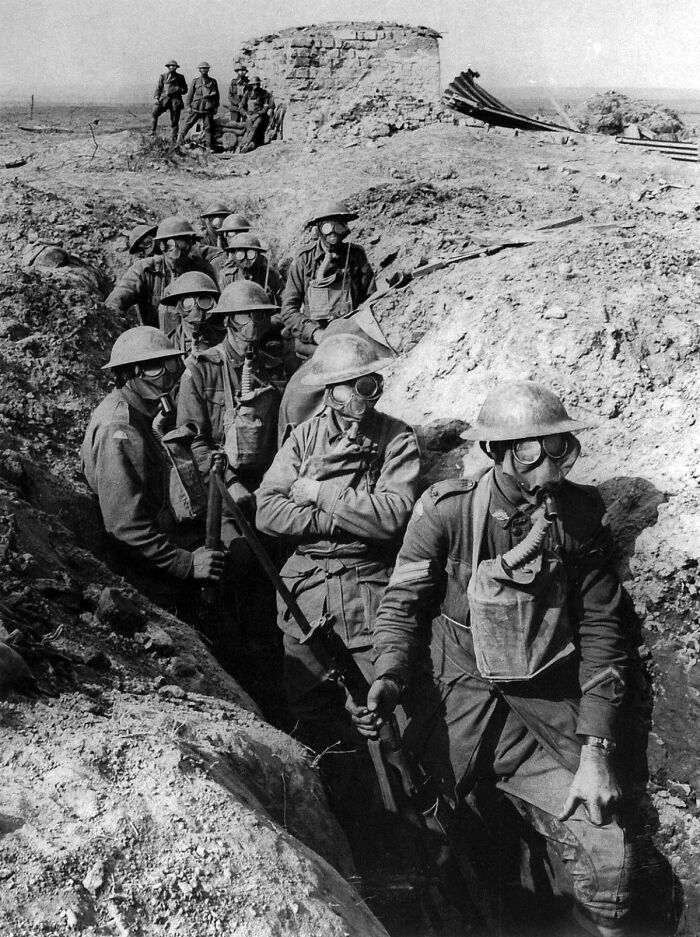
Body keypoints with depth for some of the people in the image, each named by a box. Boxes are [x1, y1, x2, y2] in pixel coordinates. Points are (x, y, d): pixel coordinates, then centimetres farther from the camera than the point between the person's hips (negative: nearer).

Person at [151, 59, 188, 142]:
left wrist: (177, 89, -7)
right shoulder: (163, 76, 10)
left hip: (175, 101, 0)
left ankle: (174, 140, 6)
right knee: (154, 113, -20)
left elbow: (185, 90, 12)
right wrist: (156, 98, -6)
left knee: (174, 121, 0)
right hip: (164, 98, 0)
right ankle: (153, 132, -13)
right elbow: (158, 88, 8)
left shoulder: (180, 77, 12)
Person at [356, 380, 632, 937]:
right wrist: (389, 681, -21)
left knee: (608, 860, -6)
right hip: (466, 692, -2)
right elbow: (403, 604, -2)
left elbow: (601, 632, 0)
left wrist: (595, 751, -4)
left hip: (549, 697, 2)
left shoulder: (582, 515, -5)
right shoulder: (446, 511, -12)